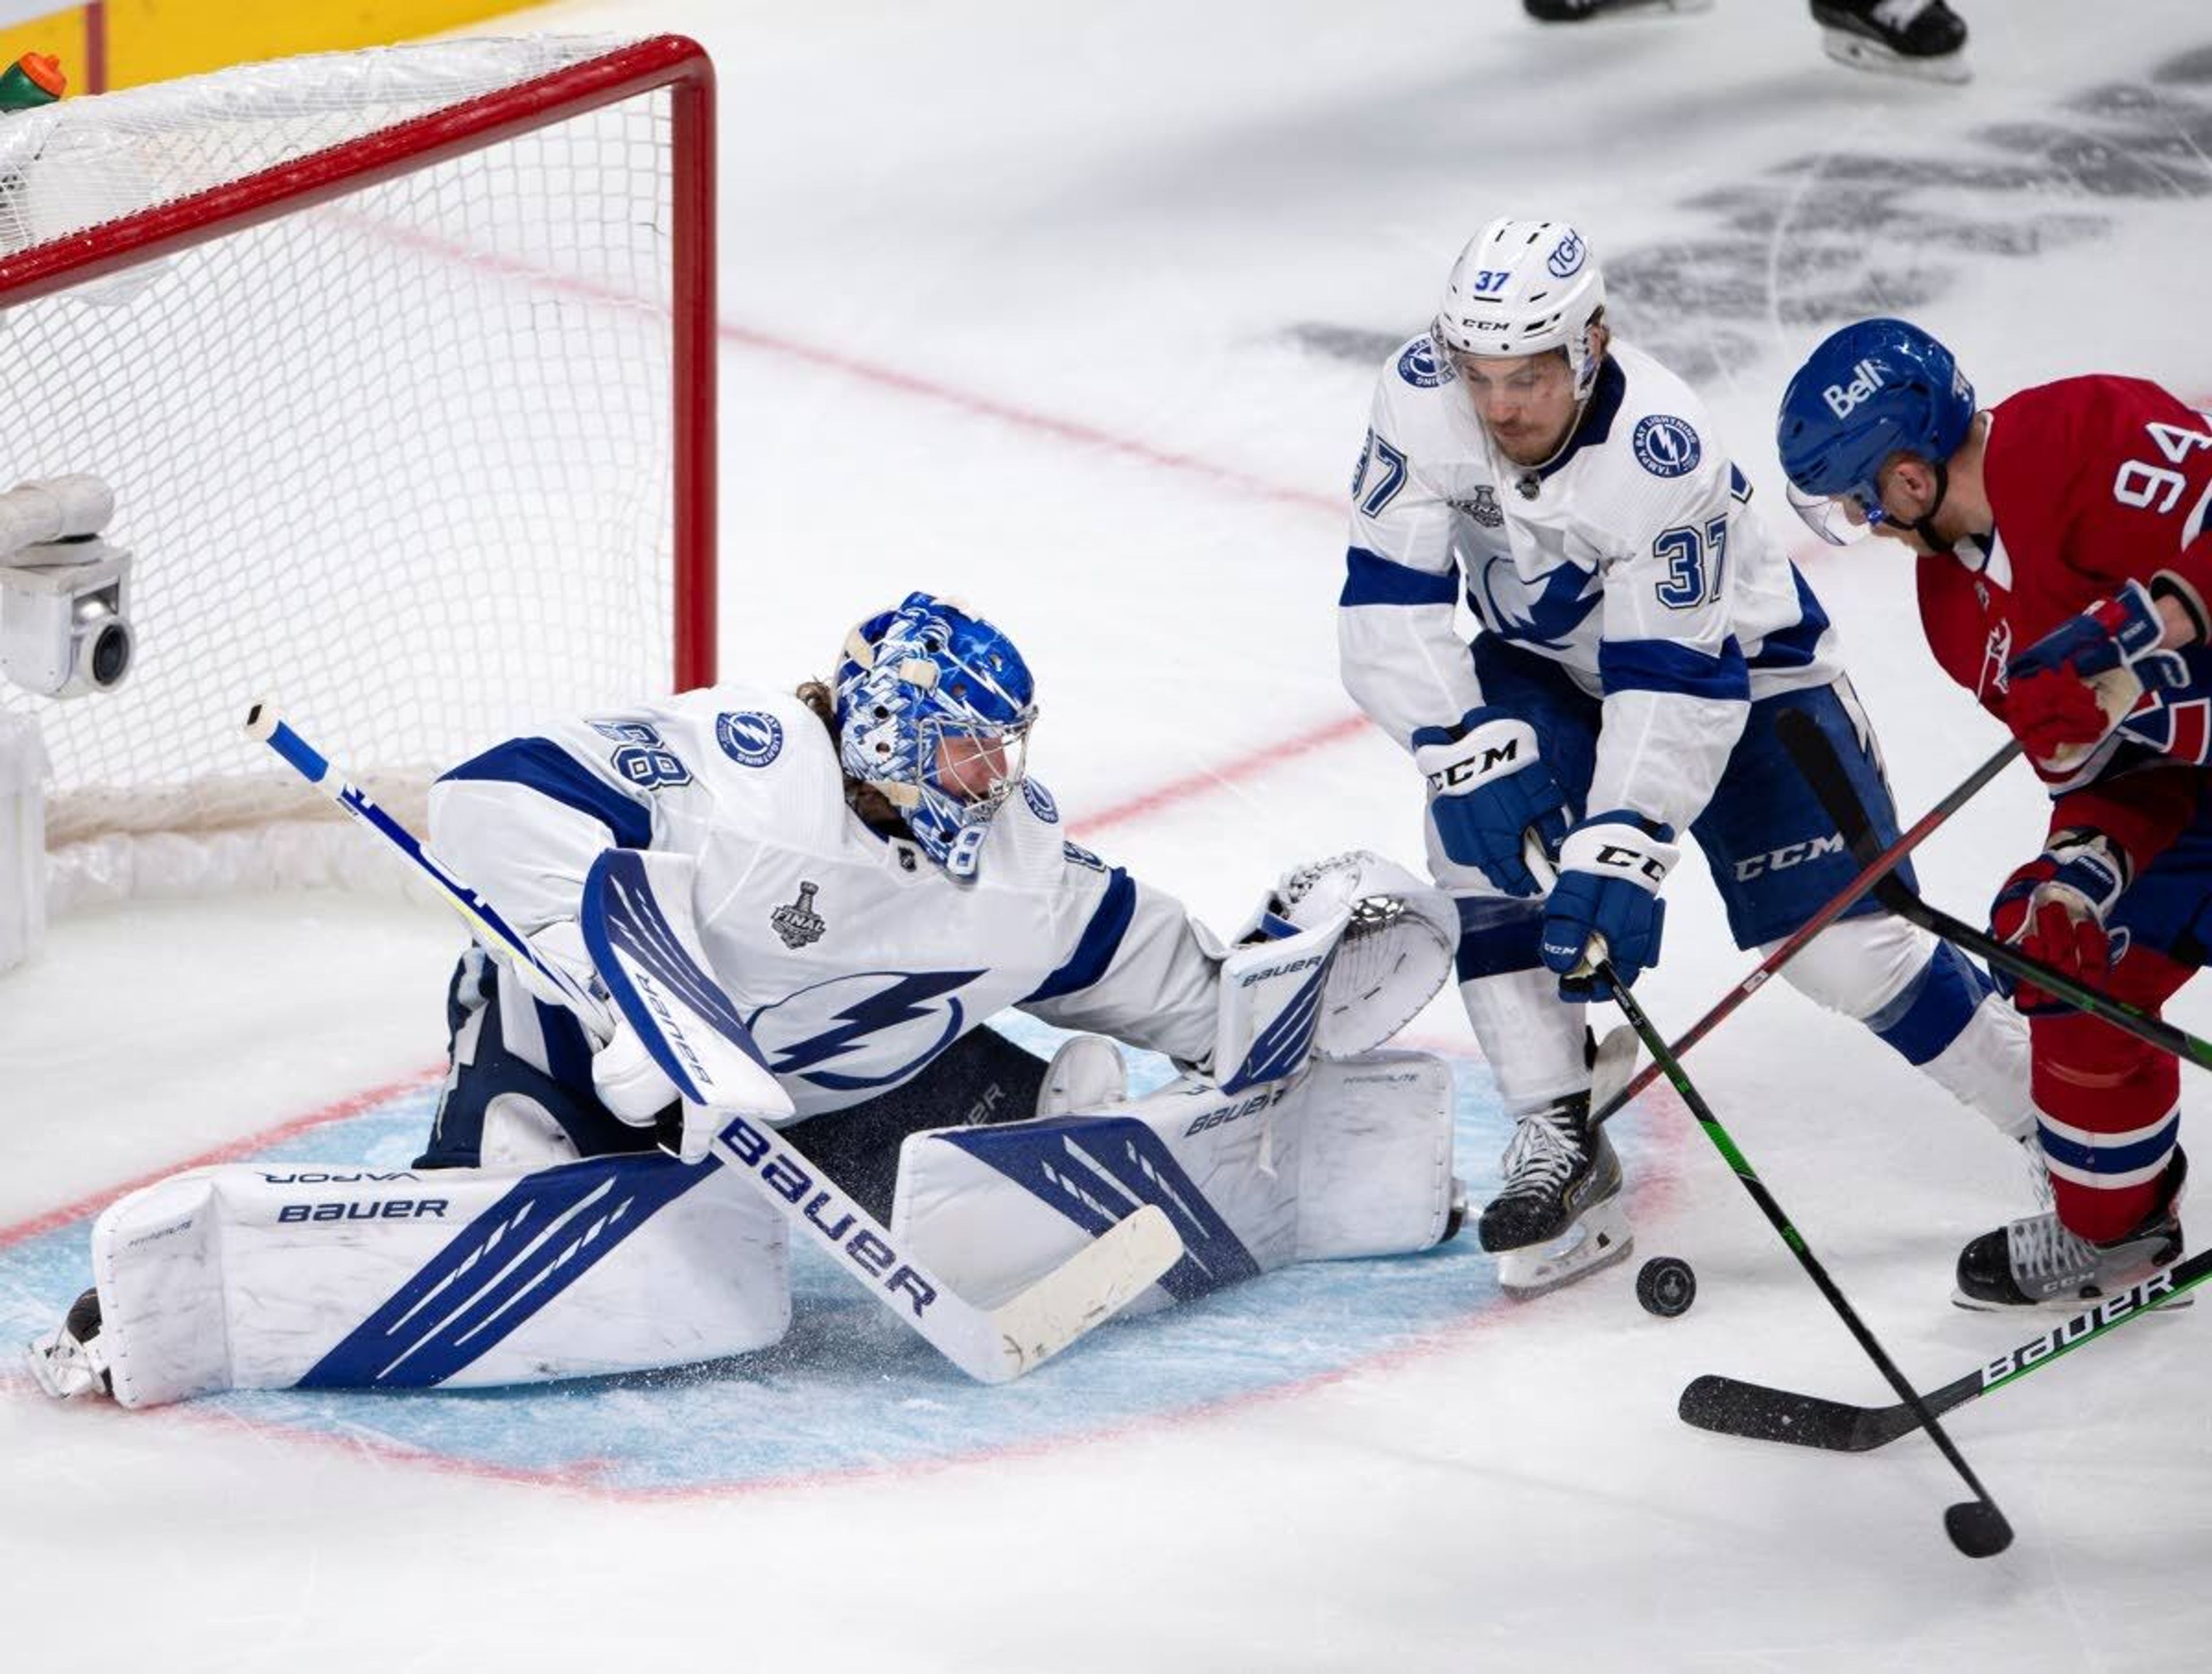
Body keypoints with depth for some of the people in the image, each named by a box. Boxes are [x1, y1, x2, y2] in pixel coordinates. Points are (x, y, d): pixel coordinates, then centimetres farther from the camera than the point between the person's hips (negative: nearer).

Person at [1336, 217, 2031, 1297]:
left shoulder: (1662, 456, -36)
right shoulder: (1420, 400, -25)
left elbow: (1676, 687, -35)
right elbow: (1391, 604, -21)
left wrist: (1618, 851, -43)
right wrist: (1470, 751, -33)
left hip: (1733, 665, -4)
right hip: (1546, 664, 4)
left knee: (1838, 941, -11)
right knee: (1476, 829, -23)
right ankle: (1559, 1143, -12)